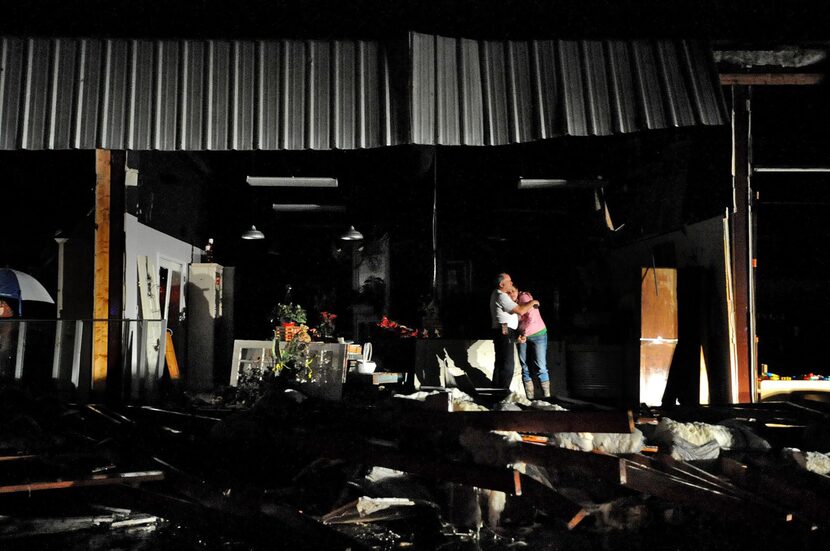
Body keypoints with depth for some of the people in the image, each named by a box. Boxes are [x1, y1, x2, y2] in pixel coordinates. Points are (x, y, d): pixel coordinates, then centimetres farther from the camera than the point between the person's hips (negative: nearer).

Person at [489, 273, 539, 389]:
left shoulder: (496, 293, 16)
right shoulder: (501, 297, -17)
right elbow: (520, 311, -22)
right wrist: (532, 302, -7)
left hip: (503, 332, 11)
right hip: (505, 333, -11)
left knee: (500, 363, 14)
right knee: (508, 364, -9)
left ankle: (497, 389, 19)